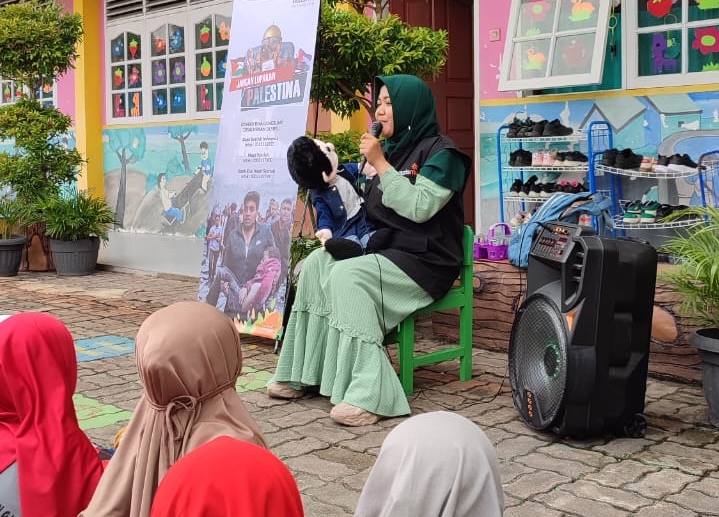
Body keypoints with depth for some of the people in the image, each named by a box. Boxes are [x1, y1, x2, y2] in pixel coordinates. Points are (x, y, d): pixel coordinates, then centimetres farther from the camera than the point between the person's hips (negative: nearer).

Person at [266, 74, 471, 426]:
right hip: (388, 251, 8)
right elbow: (374, 212, 19)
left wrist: (380, 165, -19)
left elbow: (419, 208, -22)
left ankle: (370, 394, -34)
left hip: (425, 261, -8)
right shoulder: (393, 150, 15)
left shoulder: (441, 153, -8)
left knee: (347, 276, -29)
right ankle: (301, 373, -9)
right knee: (317, 263, -11)